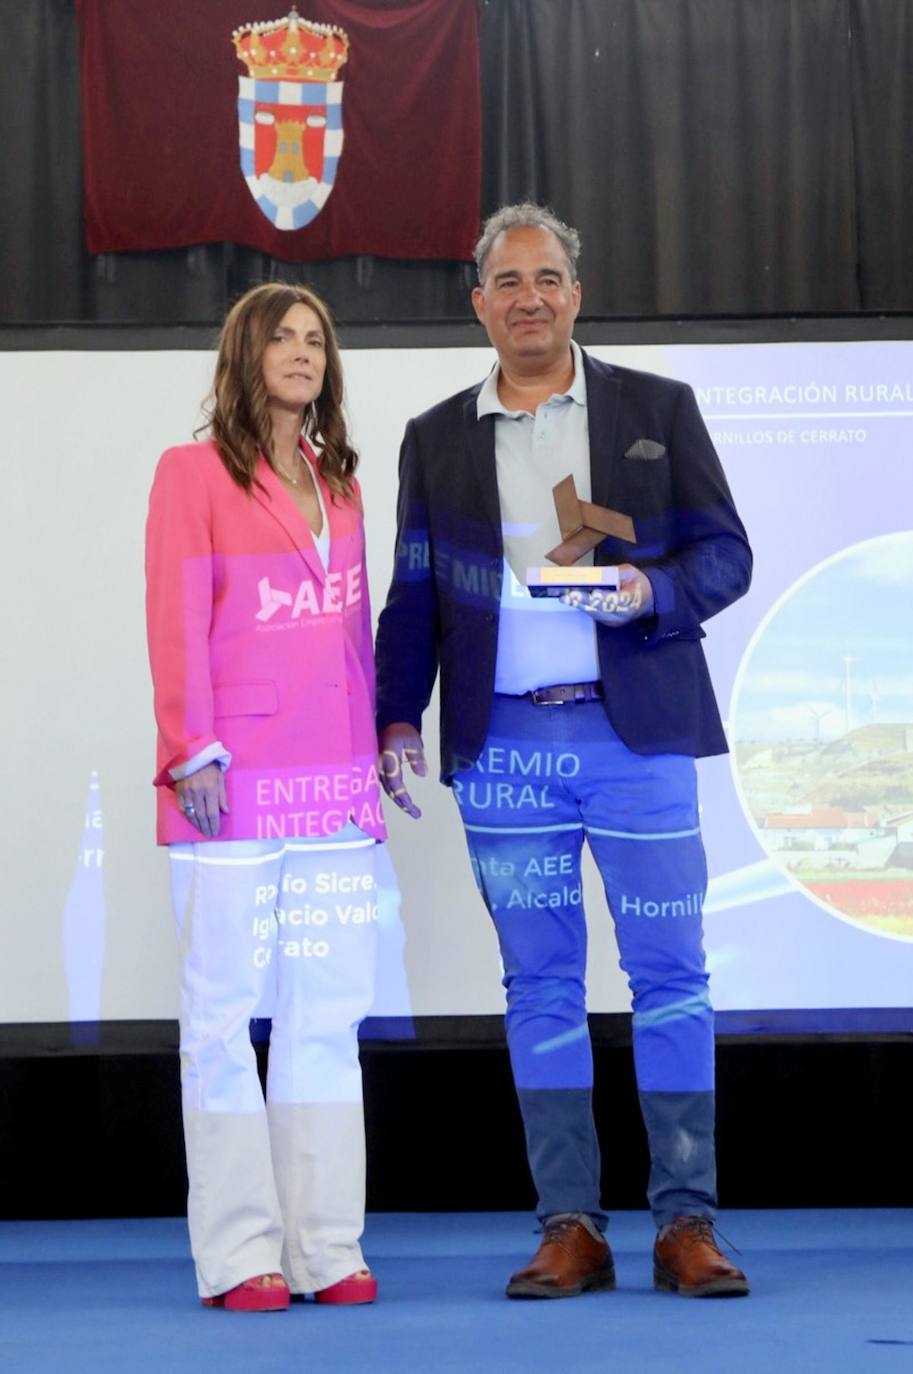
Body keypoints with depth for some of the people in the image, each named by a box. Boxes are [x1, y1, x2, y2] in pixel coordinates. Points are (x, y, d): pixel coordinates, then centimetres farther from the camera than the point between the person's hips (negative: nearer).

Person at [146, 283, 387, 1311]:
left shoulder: (339, 482, 18)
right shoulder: (193, 472, 2)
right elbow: (176, 622, -5)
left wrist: (375, 745, 11)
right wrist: (194, 750, -13)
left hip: (335, 788, 5)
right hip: (233, 788, -5)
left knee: (327, 1020, 5)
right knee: (222, 1019, -2)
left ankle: (327, 1248, 10)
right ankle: (239, 1256, 2)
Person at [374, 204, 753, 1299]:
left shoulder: (658, 410, 8)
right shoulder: (437, 439, 13)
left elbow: (724, 551, 5)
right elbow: (414, 595, 13)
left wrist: (653, 591, -15)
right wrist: (397, 717, 2)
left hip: (636, 732, -1)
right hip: (502, 744, 2)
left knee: (670, 974, -2)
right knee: (540, 985, 3)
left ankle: (686, 1224, 4)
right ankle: (570, 1228, 9)